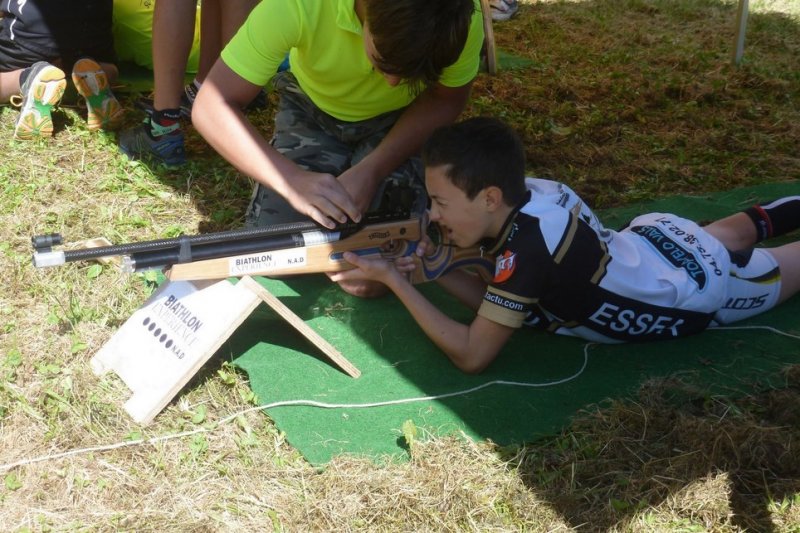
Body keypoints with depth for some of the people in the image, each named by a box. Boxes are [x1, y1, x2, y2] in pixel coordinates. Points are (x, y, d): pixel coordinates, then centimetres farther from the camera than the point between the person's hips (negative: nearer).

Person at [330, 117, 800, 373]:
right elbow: (501, 303, -8)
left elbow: (472, 355, -37)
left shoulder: (527, 246, -42)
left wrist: (395, 281, -38)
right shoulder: (528, 194, -20)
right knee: (723, 236, 37)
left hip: (703, 290, -5)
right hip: (658, 239, 5)